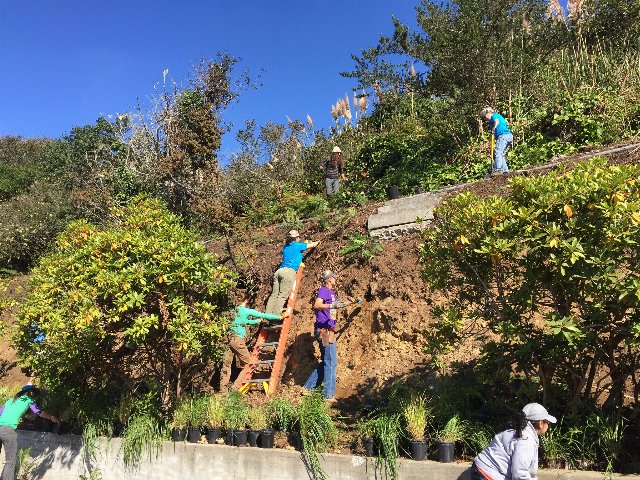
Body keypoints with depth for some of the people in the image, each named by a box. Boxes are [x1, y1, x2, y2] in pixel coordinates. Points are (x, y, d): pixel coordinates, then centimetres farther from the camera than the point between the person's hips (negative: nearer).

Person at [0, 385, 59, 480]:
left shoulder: (11, 399, 28)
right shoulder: (28, 400, 13)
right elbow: (40, 413, 24)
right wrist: (52, 418, 39)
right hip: (8, 429, -6)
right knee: (11, 461, -2)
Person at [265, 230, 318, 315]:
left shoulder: (286, 247, 25)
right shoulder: (298, 245, 8)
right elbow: (313, 245, 21)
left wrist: (307, 244, 54)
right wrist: (317, 242, 44)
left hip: (279, 270, 7)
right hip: (289, 272, -7)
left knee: (274, 295, 1)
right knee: (282, 296, -11)